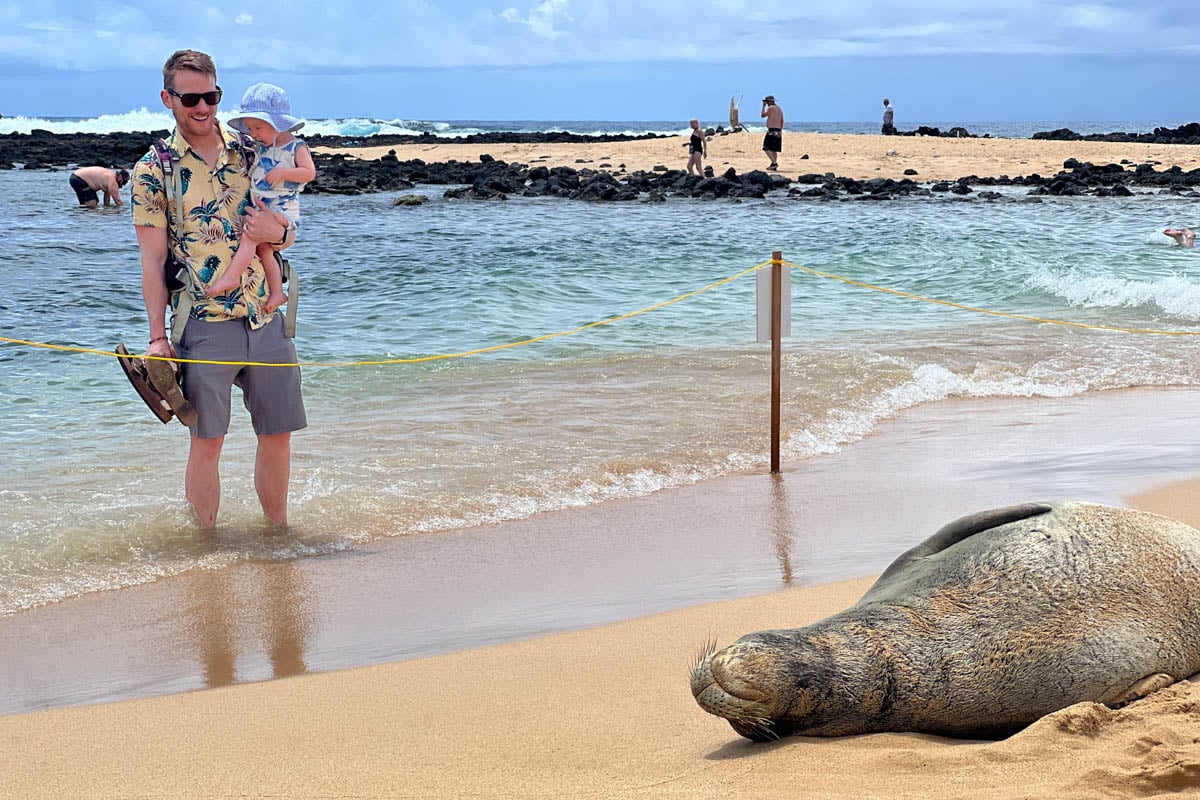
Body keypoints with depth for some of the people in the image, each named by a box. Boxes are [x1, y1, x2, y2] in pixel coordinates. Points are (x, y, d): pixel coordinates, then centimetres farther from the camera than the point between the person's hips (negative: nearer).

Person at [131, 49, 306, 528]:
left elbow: (287, 228, 16)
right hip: (205, 326, -4)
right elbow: (153, 260, -3)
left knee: (278, 434, 10)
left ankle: (279, 530, 25)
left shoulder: (249, 153, 8)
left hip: (267, 320, 4)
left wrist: (278, 232, -9)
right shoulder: (154, 170, -2)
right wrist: (158, 337, -9)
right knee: (207, 442, 3)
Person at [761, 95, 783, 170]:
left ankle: (774, 163, -20)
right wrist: (780, 131, 23)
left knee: (766, 148, -10)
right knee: (774, 149, 11)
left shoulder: (771, 108, -11)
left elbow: (763, 115, -6)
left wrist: (764, 106, 4)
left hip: (772, 131, -9)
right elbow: (782, 121, 19)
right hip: (778, 132, 9)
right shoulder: (779, 109, 17)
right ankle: (774, 166, 9)